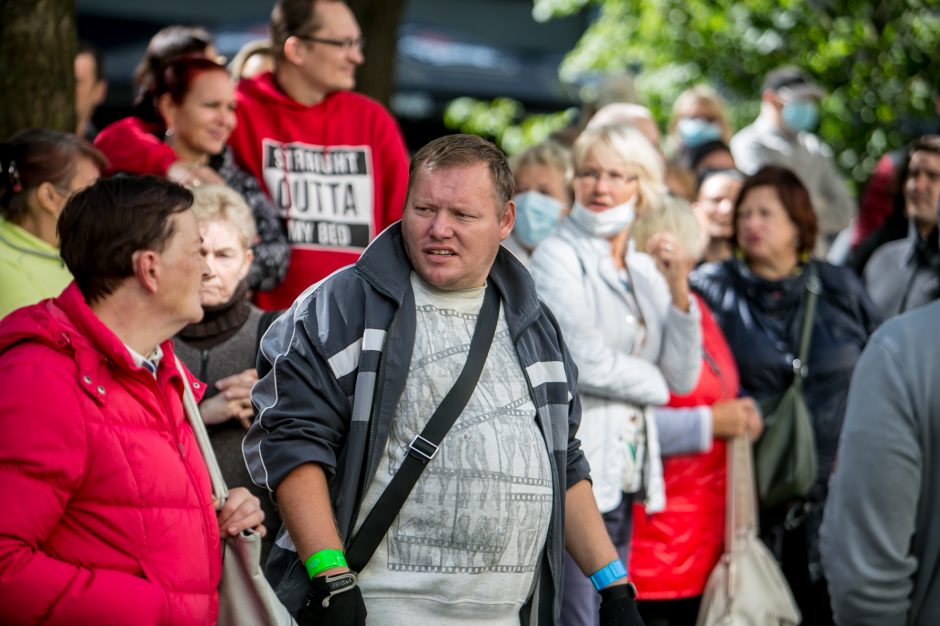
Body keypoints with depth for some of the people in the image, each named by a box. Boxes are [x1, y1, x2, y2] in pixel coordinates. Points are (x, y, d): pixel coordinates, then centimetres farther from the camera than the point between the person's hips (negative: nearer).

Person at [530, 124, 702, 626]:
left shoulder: (646, 271, 16)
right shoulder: (558, 255, -3)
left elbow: (684, 377, 10)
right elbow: (583, 359, -14)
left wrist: (678, 290, -2)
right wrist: (650, 381, 4)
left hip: (625, 474, 7)